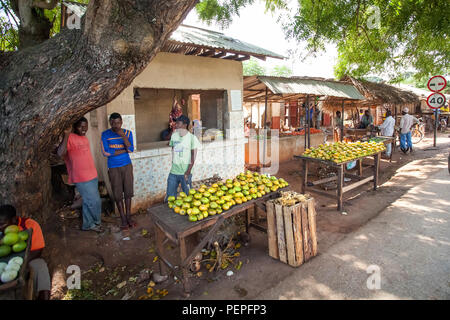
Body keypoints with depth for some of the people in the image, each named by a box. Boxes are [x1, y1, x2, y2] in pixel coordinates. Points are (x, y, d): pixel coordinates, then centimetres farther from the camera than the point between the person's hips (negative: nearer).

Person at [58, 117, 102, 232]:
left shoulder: (85, 138, 13)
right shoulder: (70, 138, -14)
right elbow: (60, 153, -31)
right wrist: (66, 135, -34)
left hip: (92, 176, 9)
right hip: (82, 178, -8)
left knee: (88, 202, 16)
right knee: (95, 201, -3)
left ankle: (88, 225, 29)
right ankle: (96, 222, 19)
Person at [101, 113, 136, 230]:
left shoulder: (127, 133, -2)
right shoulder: (105, 134, -6)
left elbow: (131, 149, -13)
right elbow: (106, 152, -16)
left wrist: (123, 136, -24)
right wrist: (124, 150, -13)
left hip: (127, 166, 1)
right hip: (113, 168, -1)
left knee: (128, 192, 7)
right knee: (118, 194, 5)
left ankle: (129, 217, 22)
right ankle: (123, 219, 18)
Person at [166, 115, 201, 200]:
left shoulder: (192, 137, -9)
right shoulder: (174, 135, 5)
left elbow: (193, 156, -9)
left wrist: (188, 171, -13)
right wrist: (173, 163, 10)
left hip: (185, 172, -4)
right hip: (173, 171, 4)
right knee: (170, 196, 9)